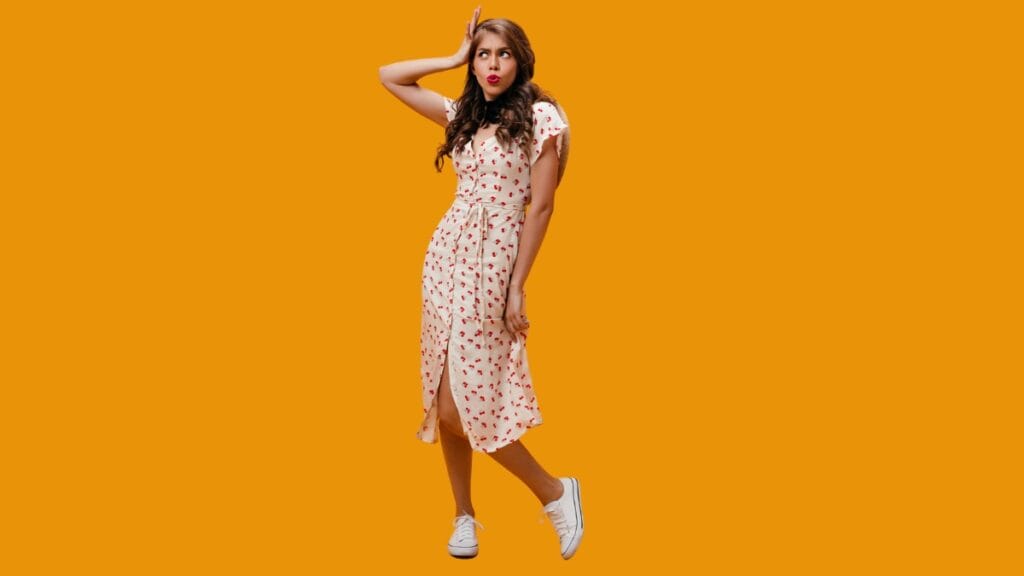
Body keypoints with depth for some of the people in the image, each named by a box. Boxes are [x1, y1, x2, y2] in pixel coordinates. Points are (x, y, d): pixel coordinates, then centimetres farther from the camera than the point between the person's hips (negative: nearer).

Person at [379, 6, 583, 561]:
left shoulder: (540, 116, -6)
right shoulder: (463, 113, 12)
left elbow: (541, 206, -10)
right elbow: (388, 77, 16)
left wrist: (517, 286, -13)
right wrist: (454, 58, 11)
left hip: (493, 259, -6)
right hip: (445, 251, 6)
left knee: (459, 403, -9)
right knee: (446, 399, 6)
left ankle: (554, 491, 7)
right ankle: (464, 516, 19)